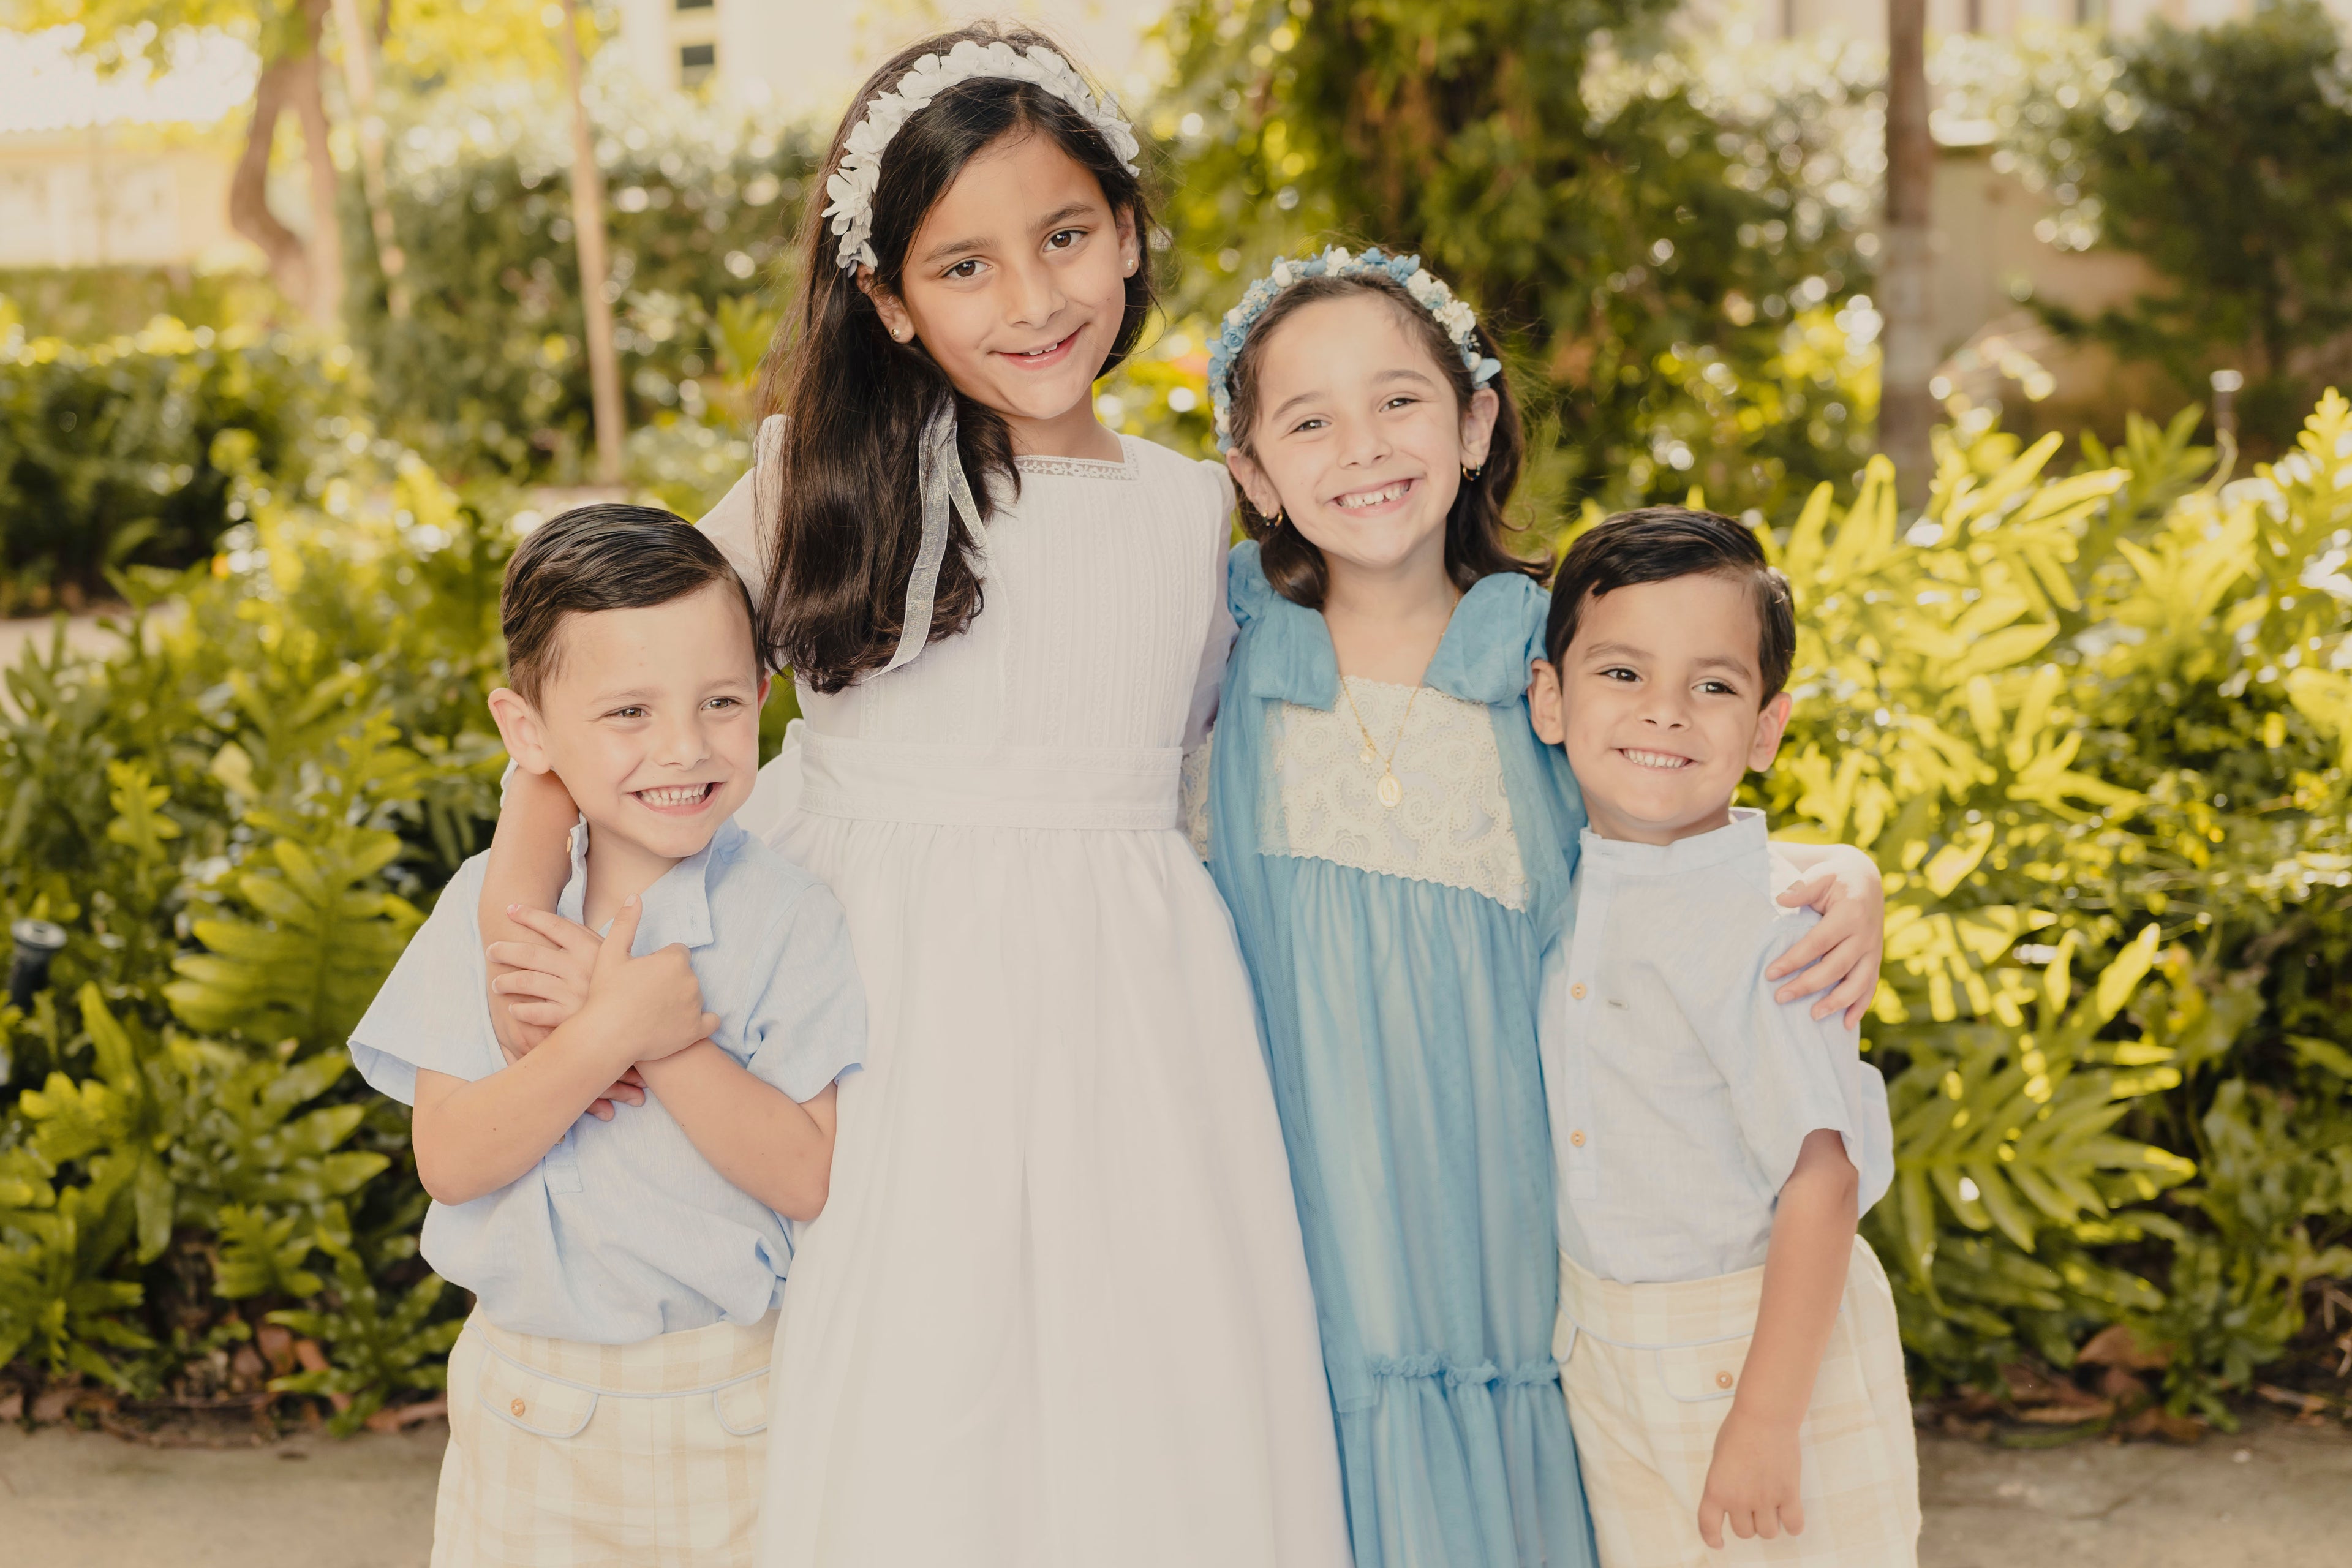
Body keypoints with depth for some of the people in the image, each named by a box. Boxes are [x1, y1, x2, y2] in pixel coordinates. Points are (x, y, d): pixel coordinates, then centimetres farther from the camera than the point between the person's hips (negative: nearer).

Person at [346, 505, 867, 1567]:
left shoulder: (788, 919, -12)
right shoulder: (486, 905, -4)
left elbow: (812, 1177, -16)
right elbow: (449, 1161, -11)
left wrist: (665, 1047, -26)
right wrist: (603, 1042, -25)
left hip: (725, 1406, -2)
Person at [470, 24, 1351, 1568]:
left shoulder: (1196, 511, 8)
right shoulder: (832, 474, -1)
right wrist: (518, 918, -14)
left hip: (1126, 1021, 3)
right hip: (894, 1023, -2)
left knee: (1156, 1415, 6)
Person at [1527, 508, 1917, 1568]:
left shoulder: (1759, 924, -21)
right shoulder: (1562, 887, 0)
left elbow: (1823, 1176, -22)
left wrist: (1765, 1421, -22)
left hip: (1763, 1344, -6)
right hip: (1604, 1356, 6)